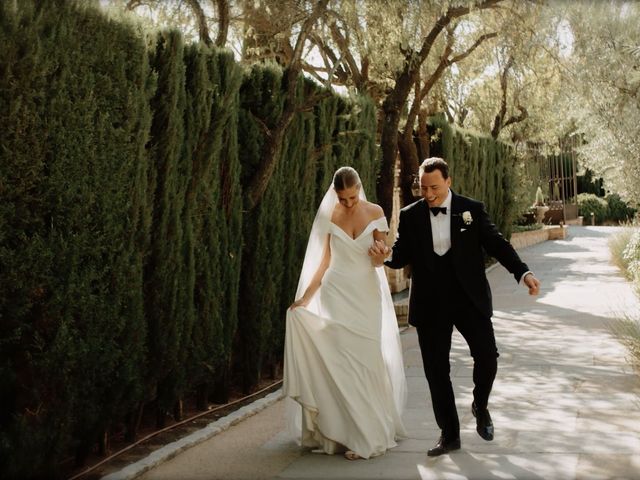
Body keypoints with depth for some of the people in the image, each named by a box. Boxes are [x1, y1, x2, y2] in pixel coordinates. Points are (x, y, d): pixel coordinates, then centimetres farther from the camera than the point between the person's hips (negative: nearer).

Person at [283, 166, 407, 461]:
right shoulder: (329, 217, 1)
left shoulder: (374, 213, 1)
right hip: (337, 293, 0)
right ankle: (344, 432, 1)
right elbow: (325, 262, 4)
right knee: (339, 360, -6)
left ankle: (368, 433, 9)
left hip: (367, 295, 0)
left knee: (365, 359, -1)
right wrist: (305, 298, -3)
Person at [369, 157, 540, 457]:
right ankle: (449, 435, 19)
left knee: (487, 356, -10)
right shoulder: (410, 216, 2)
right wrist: (386, 255, -19)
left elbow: (496, 244, -1)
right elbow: (403, 255, 4)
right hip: (430, 305, 1)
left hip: (469, 298, -1)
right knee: (436, 370, 5)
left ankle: (480, 405, 23)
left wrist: (523, 273, -14)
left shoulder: (472, 209, 0)